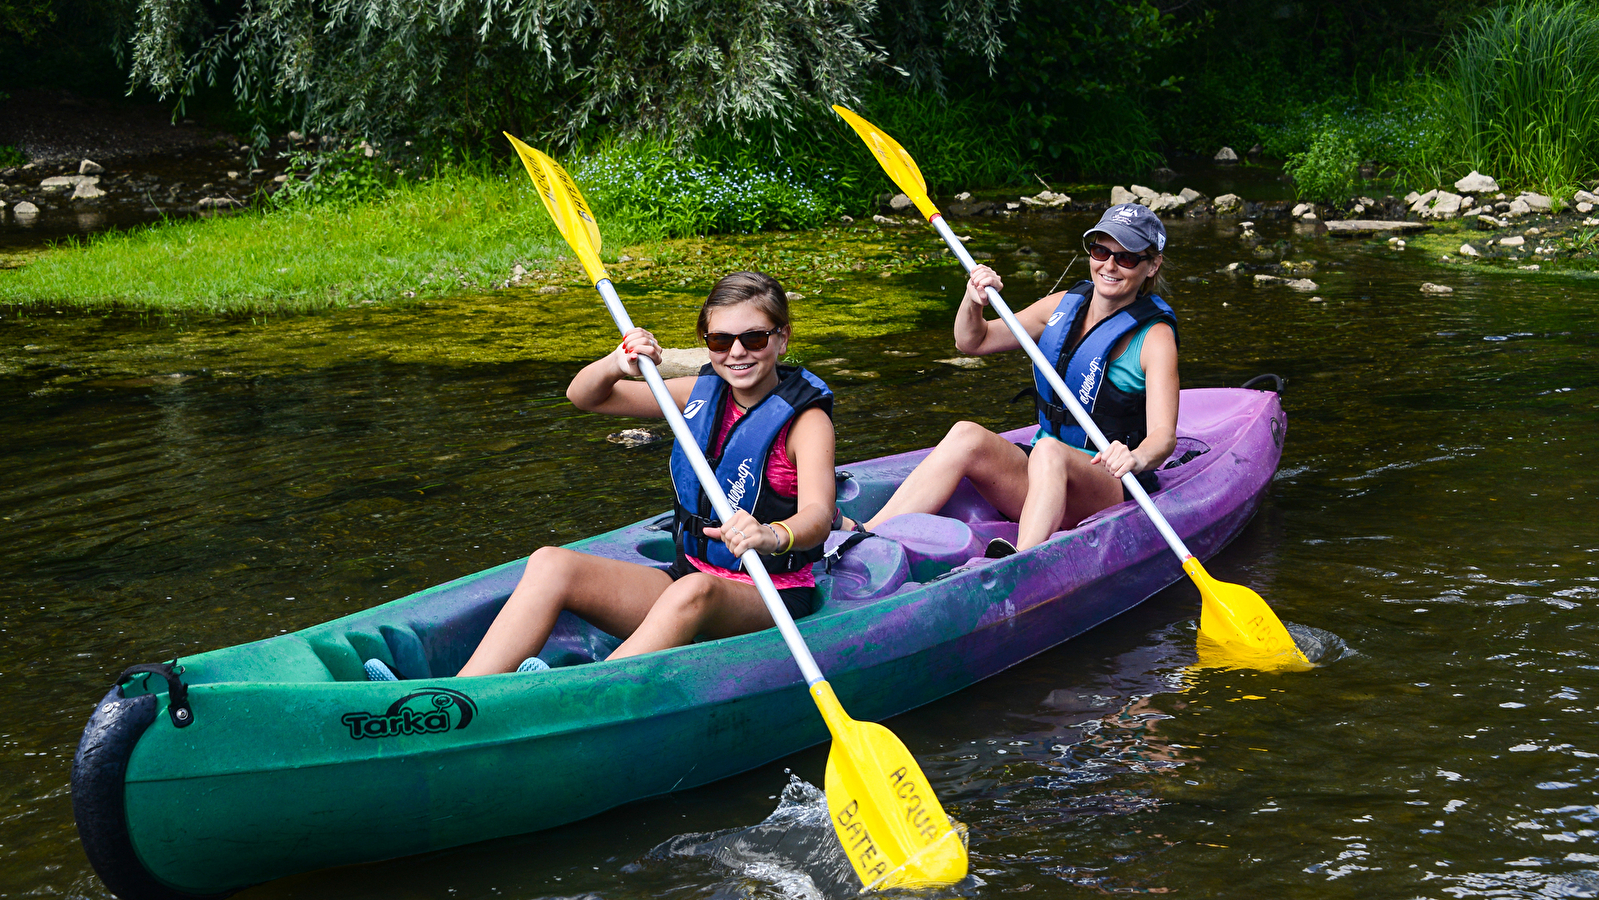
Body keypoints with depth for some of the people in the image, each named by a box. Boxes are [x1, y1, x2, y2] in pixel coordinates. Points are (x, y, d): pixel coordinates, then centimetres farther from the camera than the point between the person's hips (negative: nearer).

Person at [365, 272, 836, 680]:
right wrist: (616, 366, -13)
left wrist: (772, 536, -53)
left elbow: (818, 515, -28)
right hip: (687, 576, 6)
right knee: (551, 564, -17)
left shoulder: (805, 418, -9)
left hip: (771, 601, -6)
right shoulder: (704, 393, 9)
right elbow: (582, 396, 12)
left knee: (693, 591, -40)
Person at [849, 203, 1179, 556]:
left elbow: (1165, 435, -18)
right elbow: (972, 342, 16)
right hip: (1043, 474, 5)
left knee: (1049, 452, -38)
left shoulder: (1154, 335, -5)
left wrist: (1136, 458, -42)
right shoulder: (1064, 305, 12)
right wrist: (973, 301, -6)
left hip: (1112, 493, -5)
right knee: (967, 435, -24)